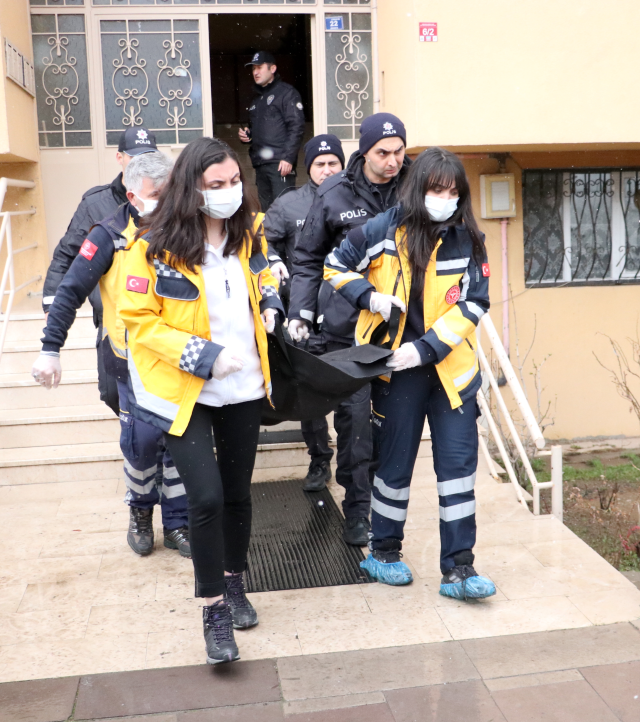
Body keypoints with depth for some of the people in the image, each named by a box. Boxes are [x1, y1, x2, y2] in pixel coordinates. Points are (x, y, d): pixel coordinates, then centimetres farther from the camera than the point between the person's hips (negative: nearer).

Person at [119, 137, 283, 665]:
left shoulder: (248, 234, 1)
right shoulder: (157, 247, -15)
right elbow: (139, 319, -12)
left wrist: (270, 306, -2)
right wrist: (201, 356, -21)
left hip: (243, 388, 5)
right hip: (186, 392, -4)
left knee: (238, 492, 14)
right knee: (207, 498, -11)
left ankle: (234, 583, 37)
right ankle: (214, 610, 9)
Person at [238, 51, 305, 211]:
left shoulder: (286, 92, 0)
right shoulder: (257, 98, 25)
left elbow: (296, 127, -10)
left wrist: (288, 157, -19)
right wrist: (246, 134, 13)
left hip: (280, 163, -8)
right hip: (260, 164, 8)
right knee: (266, 209, 8)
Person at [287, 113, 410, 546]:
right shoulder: (335, 195, 0)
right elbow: (309, 259, 8)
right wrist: (300, 313, 0)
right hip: (347, 325, -1)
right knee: (354, 417, 1)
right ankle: (357, 511, 15)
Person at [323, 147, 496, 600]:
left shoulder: (468, 240, -1)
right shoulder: (383, 231, -5)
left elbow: (473, 304, -5)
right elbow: (335, 266, 5)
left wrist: (425, 348, -15)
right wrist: (370, 296, -13)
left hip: (452, 367, 2)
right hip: (397, 368, -1)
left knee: (459, 463, 0)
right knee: (395, 464, 9)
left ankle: (458, 569, 11)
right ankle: (384, 553, 30)